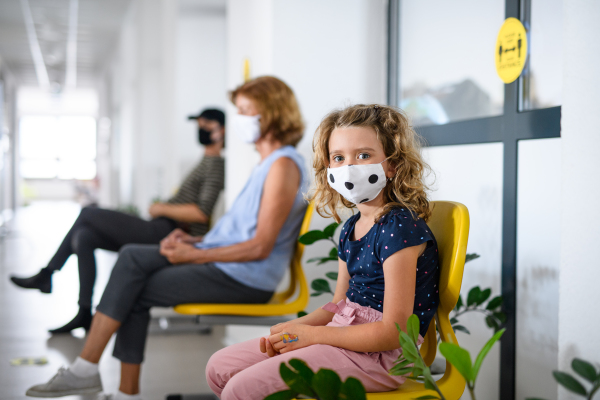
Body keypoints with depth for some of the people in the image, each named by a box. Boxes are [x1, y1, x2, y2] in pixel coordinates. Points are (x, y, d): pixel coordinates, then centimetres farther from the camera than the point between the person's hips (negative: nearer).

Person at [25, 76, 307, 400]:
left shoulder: (283, 165, -16)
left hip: (243, 279, -10)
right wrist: (194, 240, 6)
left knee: (134, 290, -10)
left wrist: (195, 255, -15)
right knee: (133, 257, -3)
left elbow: (260, 247, -21)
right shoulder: (268, 163, 18)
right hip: (225, 263, 10)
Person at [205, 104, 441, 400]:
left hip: (379, 354, -9)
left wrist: (313, 335, -16)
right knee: (220, 367, 6)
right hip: (344, 333, 9)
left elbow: (394, 332, -21)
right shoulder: (351, 228, 12)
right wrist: (290, 329, -2)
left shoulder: (400, 227, -17)